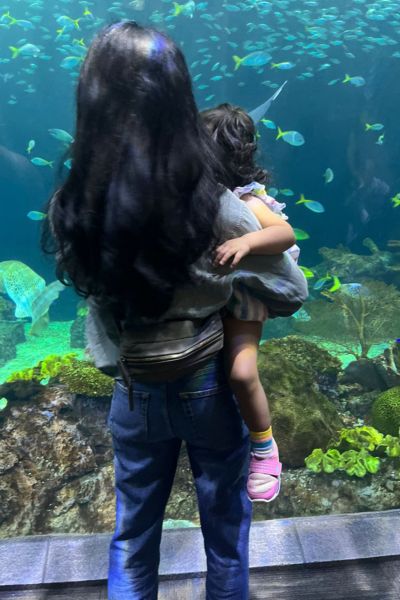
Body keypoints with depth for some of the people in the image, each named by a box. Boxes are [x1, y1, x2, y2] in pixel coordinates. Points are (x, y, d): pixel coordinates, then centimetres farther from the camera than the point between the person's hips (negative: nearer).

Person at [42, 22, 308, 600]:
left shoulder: (70, 209, -15)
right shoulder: (217, 210, -23)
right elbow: (293, 293, -11)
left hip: (135, 393, 3)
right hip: (211, 387, -2)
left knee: (131, 538, 24)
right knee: (225, 529, 22)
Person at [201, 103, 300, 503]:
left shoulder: (246, 203, -24)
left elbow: (286, 232, -40)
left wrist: (247, 241, -57)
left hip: (241, 300, -6)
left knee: (241, 373, -22)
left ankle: (264, 450, 8)